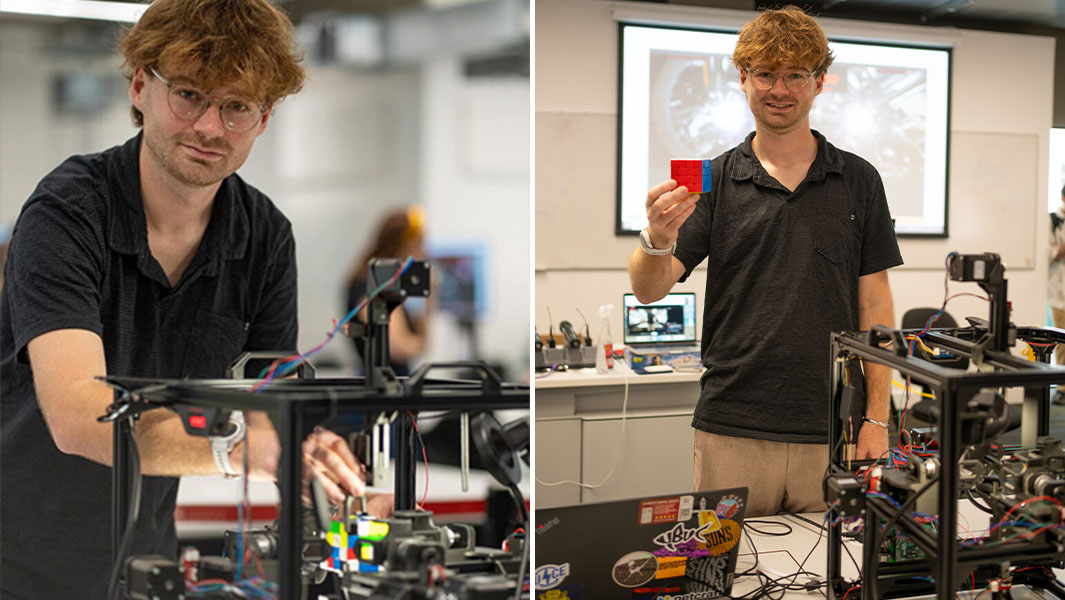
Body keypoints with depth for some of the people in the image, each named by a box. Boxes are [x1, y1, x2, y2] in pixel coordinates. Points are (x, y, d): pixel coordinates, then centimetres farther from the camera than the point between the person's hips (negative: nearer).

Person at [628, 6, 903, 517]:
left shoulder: (858, 182, 7)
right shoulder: (714, 180, 3)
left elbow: (874, 306, 6)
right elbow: (648, 290, -4)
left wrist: (877, 419, -1)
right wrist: (657, 239, -26)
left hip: (832, 435, 1)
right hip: (731, 431, -1)